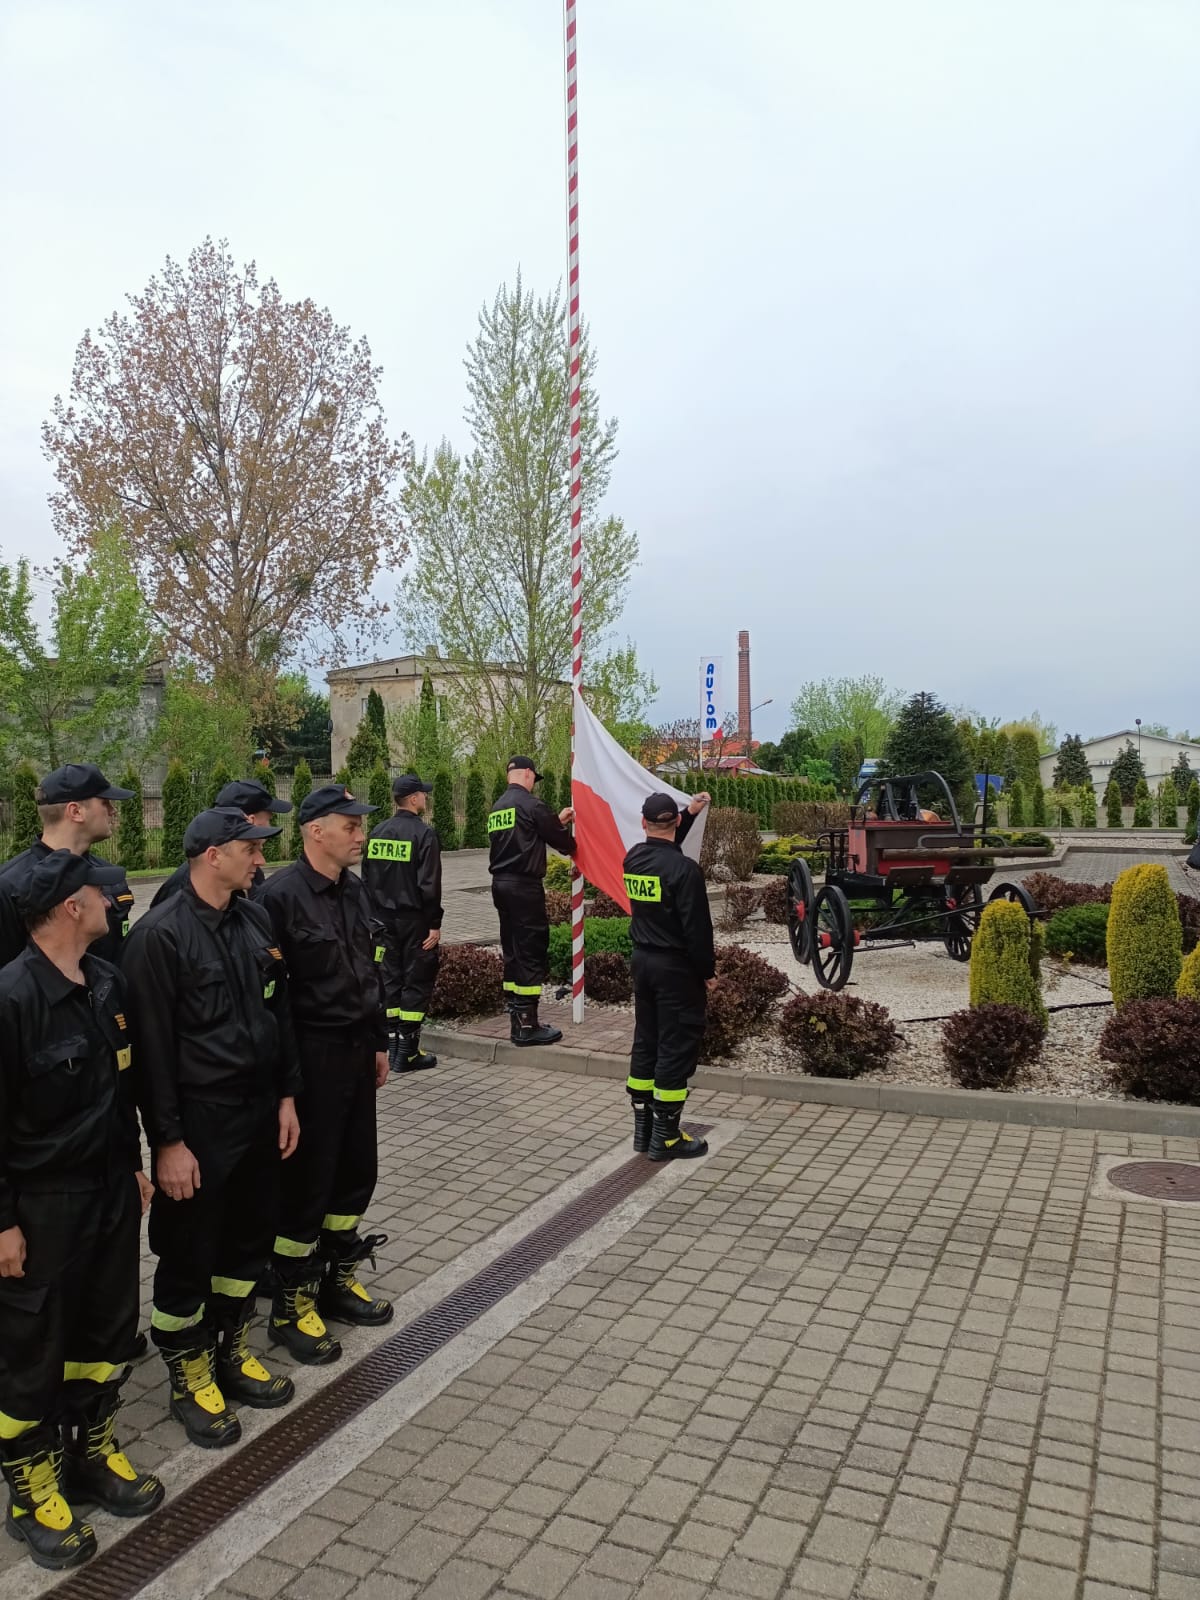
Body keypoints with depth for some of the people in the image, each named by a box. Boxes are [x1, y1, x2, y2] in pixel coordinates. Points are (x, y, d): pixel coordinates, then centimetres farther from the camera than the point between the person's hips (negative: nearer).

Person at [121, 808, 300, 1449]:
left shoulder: (255, 920, 4)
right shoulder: (161, 934, -17)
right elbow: (152, 1046, -17)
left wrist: (286, 1096, 10)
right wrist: (168, 1142, -15)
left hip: (259, 1113, 7)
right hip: (199, 1124, -7)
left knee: (249, 1239, 19)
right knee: (189, 1255, 10)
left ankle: (231, 1353, 39)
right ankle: (189, 1379, 30)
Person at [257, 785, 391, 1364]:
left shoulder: (354, 890, 8)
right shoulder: (281, 895, -18)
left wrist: (378, 1042, 17)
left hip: (357, 1051, 8)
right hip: (311, 1056, -8)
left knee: (355, 1170, 16)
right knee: (306, 1180, 4)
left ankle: (338, 1280, 36)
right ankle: (291, 1306, 23)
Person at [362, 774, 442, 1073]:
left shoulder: (377, 833, 7)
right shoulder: (424, 833, -13)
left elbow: (367, 879, 11)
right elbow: (429, 885, -17)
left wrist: (374, 915, 17)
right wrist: (435, 924, -12)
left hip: (384, 919, 6)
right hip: (414, 919, -6)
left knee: (390, 978, 13)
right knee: (417, 981, 1)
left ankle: (391, 1046, 18)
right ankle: (407, 1053, 2)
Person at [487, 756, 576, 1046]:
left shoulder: (497, 807, 15)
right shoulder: (531, 803, -11)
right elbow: (557, 839, -5)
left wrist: (557, 820, 27)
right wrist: (573, 847, 17)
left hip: (501, 883, 9)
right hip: (524, 886, -9)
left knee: (512, 951, 13)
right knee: (532, 952, -4)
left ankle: (517, 1018, 19)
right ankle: (527, 1025, -3)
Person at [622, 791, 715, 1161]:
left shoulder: (633, 858, 1)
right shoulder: (684, 869, -20)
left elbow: (661, 849, 25)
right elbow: (697, 928, -18)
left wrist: (692, 813, 26)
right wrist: (708, 971, -6)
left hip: (643, 960, 7)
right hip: (675, 967, -7)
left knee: (645, 1041, 15)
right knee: (676, 1047, 1)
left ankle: (643, 1129, 23)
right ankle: (665, 1137, 6)